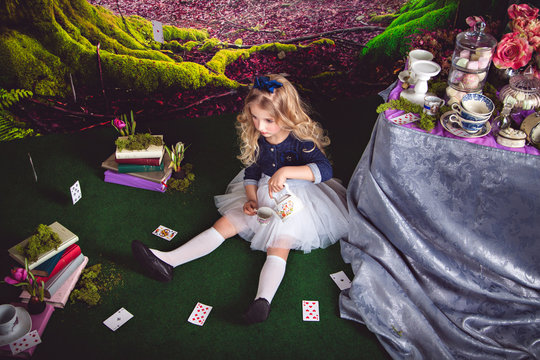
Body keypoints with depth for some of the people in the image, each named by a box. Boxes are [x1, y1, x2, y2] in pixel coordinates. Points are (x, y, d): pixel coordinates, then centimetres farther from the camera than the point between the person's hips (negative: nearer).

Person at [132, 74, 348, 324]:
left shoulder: (301, 140, -20)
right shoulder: (255, 138, -3)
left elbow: (325, 170, -33)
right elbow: (251, 172, 7)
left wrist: (286, 171, -44)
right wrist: (251, 199, -12)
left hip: (293, 202, -5)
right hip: (262, 198, 5)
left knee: (279, 246, -25)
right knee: (225, 223, -7)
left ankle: (263, 300, -47)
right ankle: (167, 261, -14)